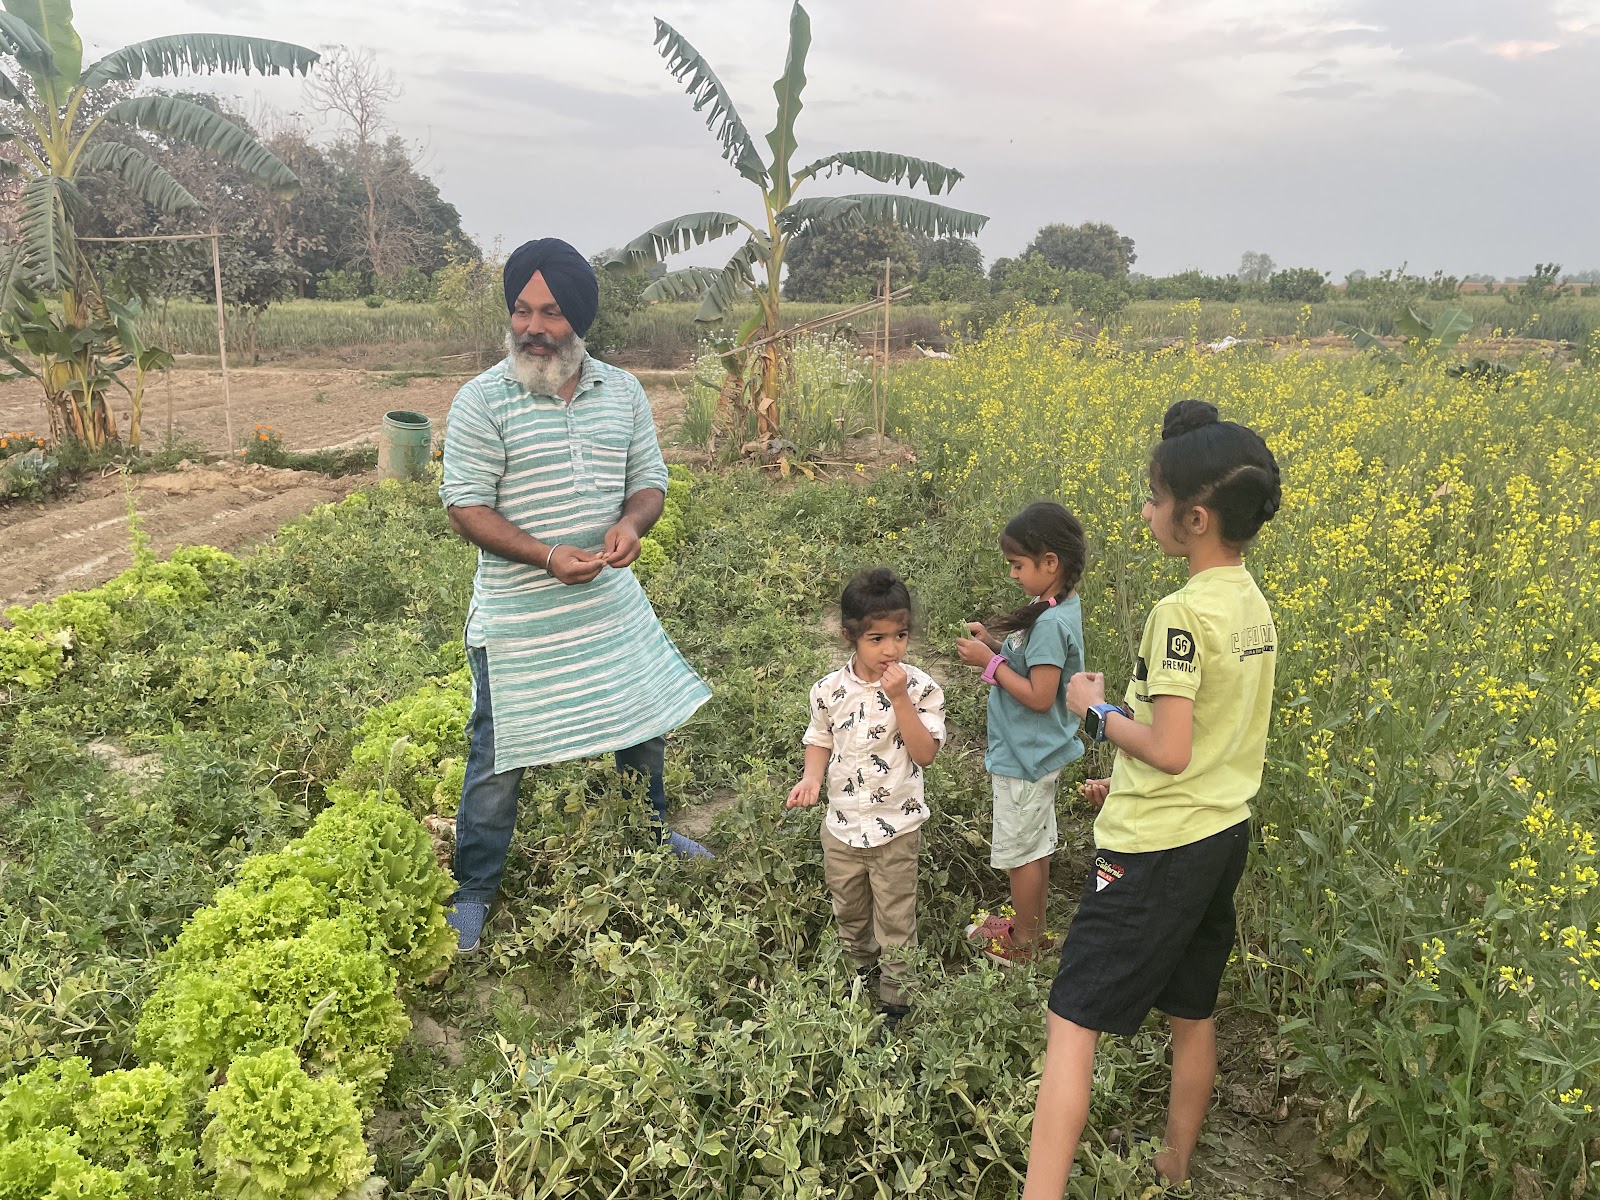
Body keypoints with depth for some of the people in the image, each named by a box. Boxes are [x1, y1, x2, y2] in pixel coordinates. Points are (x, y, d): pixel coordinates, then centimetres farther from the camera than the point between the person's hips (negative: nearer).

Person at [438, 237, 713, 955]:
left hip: (611, 605, 5)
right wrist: (546, 556, -26)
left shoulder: (623, 393, 2)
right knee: (499, 756, 5)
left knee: (646, 720, 20)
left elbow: (650, 481, 7)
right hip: (517, 618, -4)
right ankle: (473, 893, 26)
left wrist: (632, 523, -17)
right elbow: (466, 506, -12)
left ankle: (653, 834, 48)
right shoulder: (483, 401, -12)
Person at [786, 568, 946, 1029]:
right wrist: (811, 778, -11)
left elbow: (925, 753, -21)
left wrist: (900, 699, -28)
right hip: (841, 823, 3)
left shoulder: (920, 688, -15)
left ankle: (895, 996, 31)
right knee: (848, 910, 23)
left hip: (897, 826, -3)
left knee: (895, 917, 11)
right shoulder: (830, 689, -8)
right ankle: (861, 970, 50)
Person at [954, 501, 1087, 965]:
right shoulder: (1056, 608, 3)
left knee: (1019, 850, 7)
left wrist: (989, 662, -22)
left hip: (1024, 757, -10)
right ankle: (1034, 927, 38)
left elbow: (1039, 697, -27)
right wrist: (992, 639, -1)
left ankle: (1023, 944, 23)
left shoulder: (1051, 623, -27)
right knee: (1036, 844, 22)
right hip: (1035, 752, 10)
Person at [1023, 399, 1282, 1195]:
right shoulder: (1253, 606, 6)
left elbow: (1168, 749, -25)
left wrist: (1097, 713, -9)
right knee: (1192, 1016, 22)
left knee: (1072, 1020, -4)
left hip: (1156, 852, -9)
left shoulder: (1183, 613, -22)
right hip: (1223, 836, 9)